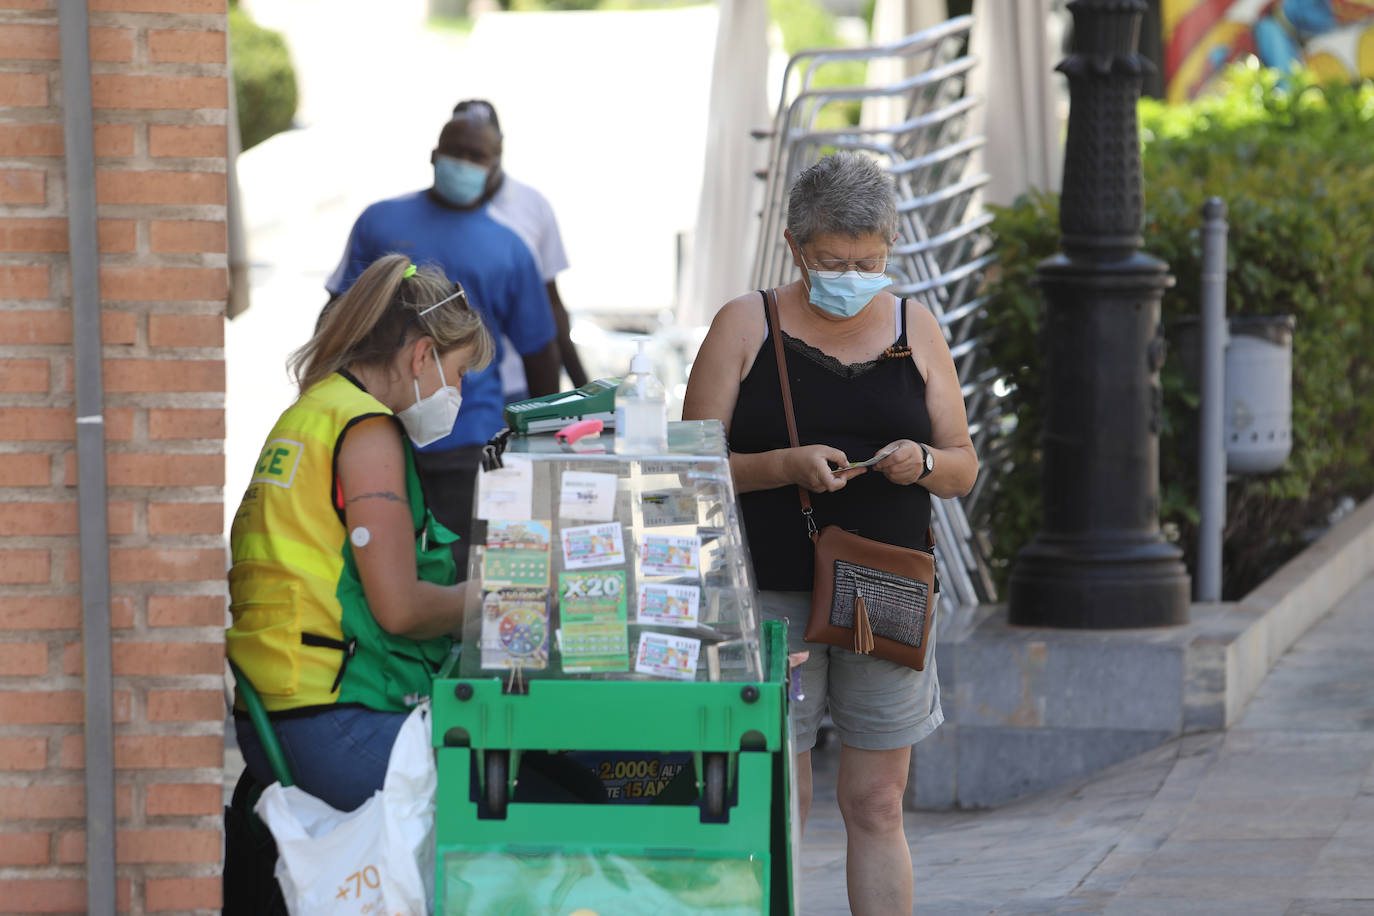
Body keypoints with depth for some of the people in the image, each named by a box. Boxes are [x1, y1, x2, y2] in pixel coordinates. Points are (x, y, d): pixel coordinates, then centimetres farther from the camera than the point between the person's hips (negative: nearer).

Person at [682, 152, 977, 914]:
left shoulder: (913, 328, 9)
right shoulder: (747, 326, 1)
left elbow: (963, 467, 12)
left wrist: (923, 463, -11)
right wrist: (786, 465, -19)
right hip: (774, 593, -2)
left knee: (876, 806, 4)